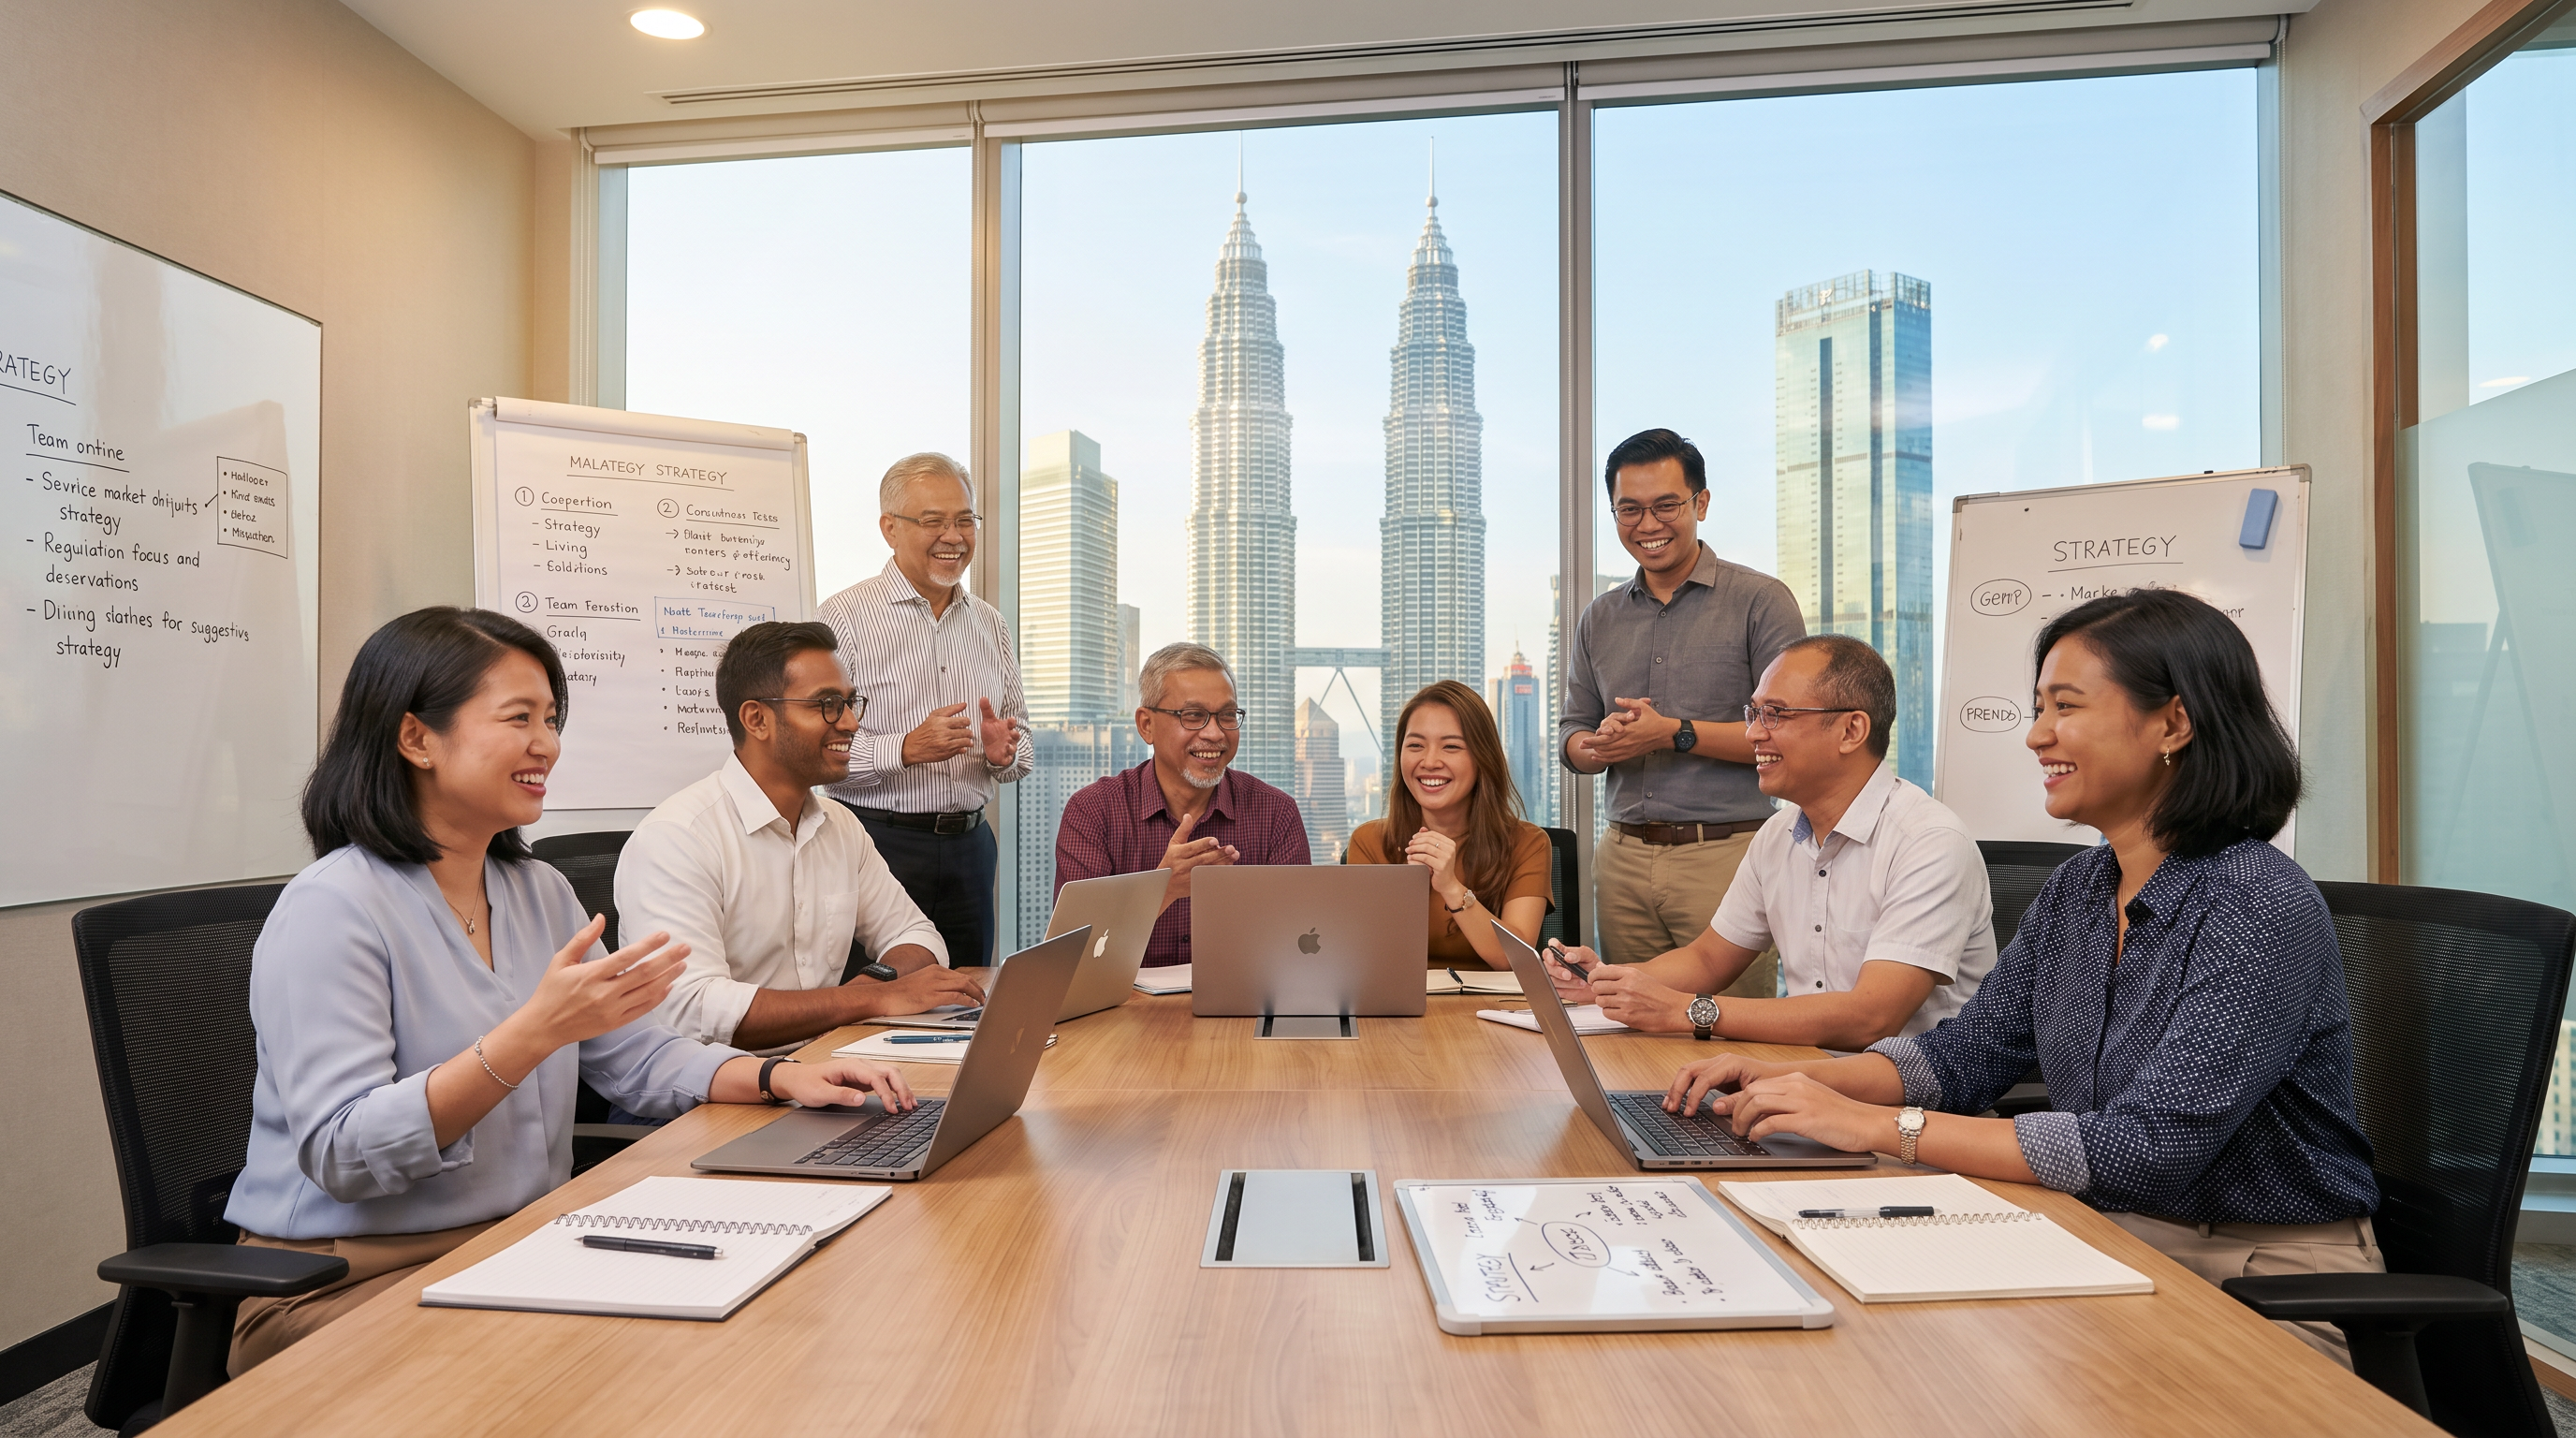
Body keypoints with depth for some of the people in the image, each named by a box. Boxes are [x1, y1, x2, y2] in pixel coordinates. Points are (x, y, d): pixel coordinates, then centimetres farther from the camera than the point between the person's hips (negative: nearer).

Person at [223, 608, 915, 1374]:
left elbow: (638, 1058, 11)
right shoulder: (330, 910, -14)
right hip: (352, 1280, -6)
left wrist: (781, 1076, -6)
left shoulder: (540, 892, 10)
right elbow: (342, 1154, -22)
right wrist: (536, 1031, -33)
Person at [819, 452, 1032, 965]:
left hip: (969, 844, 5)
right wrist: (904, 749, -22)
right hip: (877, 842, -5)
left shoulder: (991, 625, 14)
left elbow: (1022, 746, 18)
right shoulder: (845, 616, -5)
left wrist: (1004, 752, -4)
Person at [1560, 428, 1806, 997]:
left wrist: (1674, 733, -15)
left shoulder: (1760, 601, -1)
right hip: (1623, 859, 5)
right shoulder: (1599, 620, 15)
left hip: (1726, 854, -4)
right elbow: (1572, 734, 16)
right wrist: (1599, 744, -7)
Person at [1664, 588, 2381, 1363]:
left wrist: (1880, 1125, -31)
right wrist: (1783, 1079, -9)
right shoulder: (2076, 890, 4)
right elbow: (1966, 1051, 8)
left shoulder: (2262, 908, -21)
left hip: (2268, 1272, -6)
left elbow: (2153, 1145, -29)